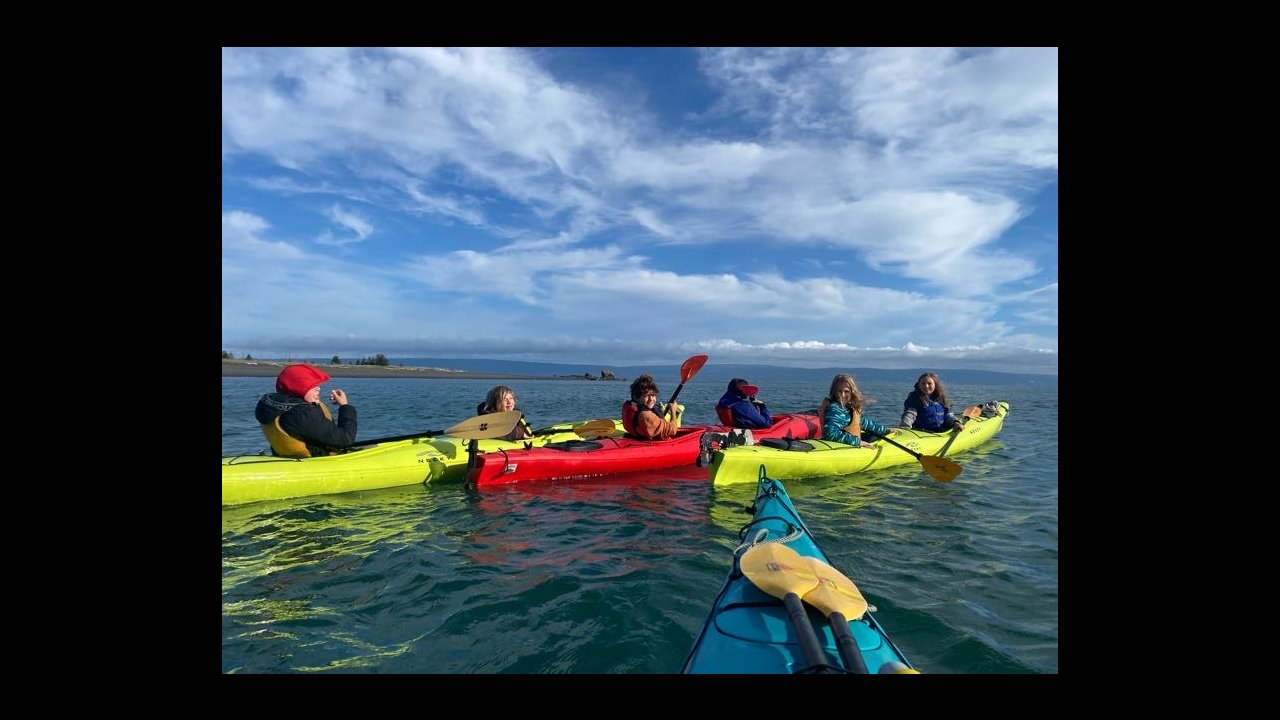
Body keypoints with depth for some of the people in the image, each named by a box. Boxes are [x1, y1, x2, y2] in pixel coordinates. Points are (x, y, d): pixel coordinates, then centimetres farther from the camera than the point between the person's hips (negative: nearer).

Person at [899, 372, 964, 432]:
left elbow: (947, 414, 19)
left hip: (941, 432, 4)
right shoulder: (914, 398, 0)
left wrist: (955, 422, -1)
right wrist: (904, 427, -29)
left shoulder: (940, 398, 16)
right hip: (921, 432, -4)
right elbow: (909, 414, -11)